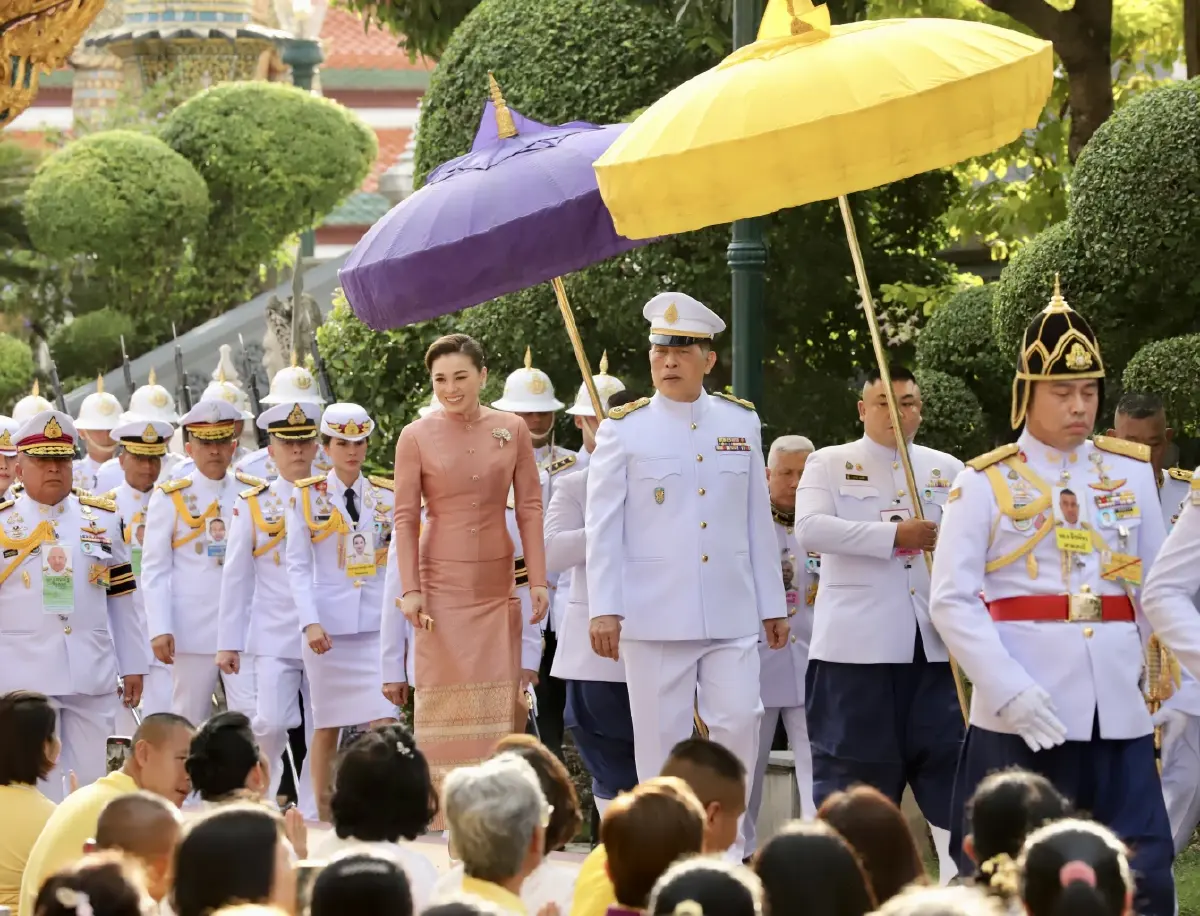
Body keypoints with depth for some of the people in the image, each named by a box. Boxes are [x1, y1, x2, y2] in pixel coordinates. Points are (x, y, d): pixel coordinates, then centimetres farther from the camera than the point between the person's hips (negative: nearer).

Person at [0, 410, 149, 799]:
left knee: (95, 780, 6)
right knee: (39, 786, -1)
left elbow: (124, 598, 13)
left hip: (94, 675, 3)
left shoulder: (103, 518, 10)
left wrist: (134, 666, 11)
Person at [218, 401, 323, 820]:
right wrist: (228, 643, 3)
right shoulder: (252, 505, 5)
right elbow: (236, 578, 6)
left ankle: (314, 816, 8)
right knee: (272, 722, -12)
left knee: (322, 734, 1)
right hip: (275, 635, -1)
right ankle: (257, 796, 14)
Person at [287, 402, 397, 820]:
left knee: (385, 722, -10)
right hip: (329, 625, -1)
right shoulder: (306, 496, 2)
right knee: (326, 727, 6)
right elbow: (298, 566, -3)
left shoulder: (387, 496, 7)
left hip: (377, 624, 1)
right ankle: (324, 820, 14)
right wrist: (311, 623, -13)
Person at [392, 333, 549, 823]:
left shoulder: (512, 430, 3)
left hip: (497, 583, 3)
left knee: (499, 695, 2)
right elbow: (405, 517, -3)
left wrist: (538, 580, 0)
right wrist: (409, 590, -9)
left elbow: (529, 507, 5)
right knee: (444, 692, -3)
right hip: (442, 581, -2)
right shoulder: (416, 437, -3)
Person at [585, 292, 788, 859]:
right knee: (662, 739, 1)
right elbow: (603, 527, 0)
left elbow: (758, 520, 13)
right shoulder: (623, 430, 1)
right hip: (654, 615, -2)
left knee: (739, 722, -5)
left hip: (731, 614, 2)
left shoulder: (742, 423, 10)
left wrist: (773, 605, 12)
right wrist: (604, 610, -7)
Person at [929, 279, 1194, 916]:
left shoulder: (1132, 474, 11)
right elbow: (952, 601, -5)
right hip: (1019, 714, -3)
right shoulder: (986, 482, 0)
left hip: (1117, 710, 3)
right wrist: (1010, 690, -17)